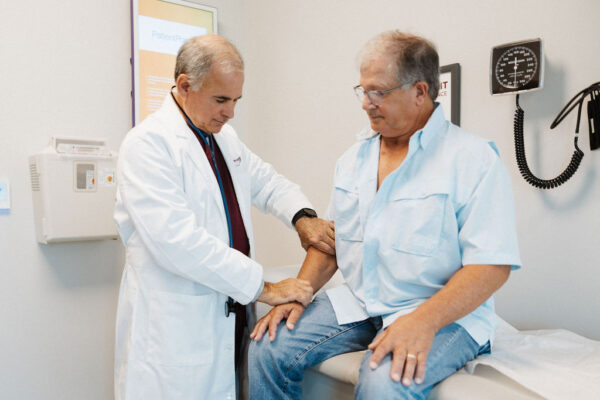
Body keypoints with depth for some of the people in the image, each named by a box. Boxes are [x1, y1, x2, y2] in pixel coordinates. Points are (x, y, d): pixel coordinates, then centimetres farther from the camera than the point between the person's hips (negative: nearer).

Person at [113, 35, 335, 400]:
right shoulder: (147, 144, -15)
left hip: (231, 313, 7)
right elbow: (179, 241, -24)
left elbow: (267, 181, 21)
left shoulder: (225, 137, 11)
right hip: (177, 326, -6)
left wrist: (302, 216, 0)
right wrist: (263, 288, -21)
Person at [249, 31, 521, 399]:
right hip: (356, 302, 6)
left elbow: (492, 265, -15)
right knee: (269, 349, -10)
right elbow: (332, 240, 14)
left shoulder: (474, 158, -10)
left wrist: (423, 321, -27)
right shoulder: (353, 159, 10)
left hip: (445, 314, -5)